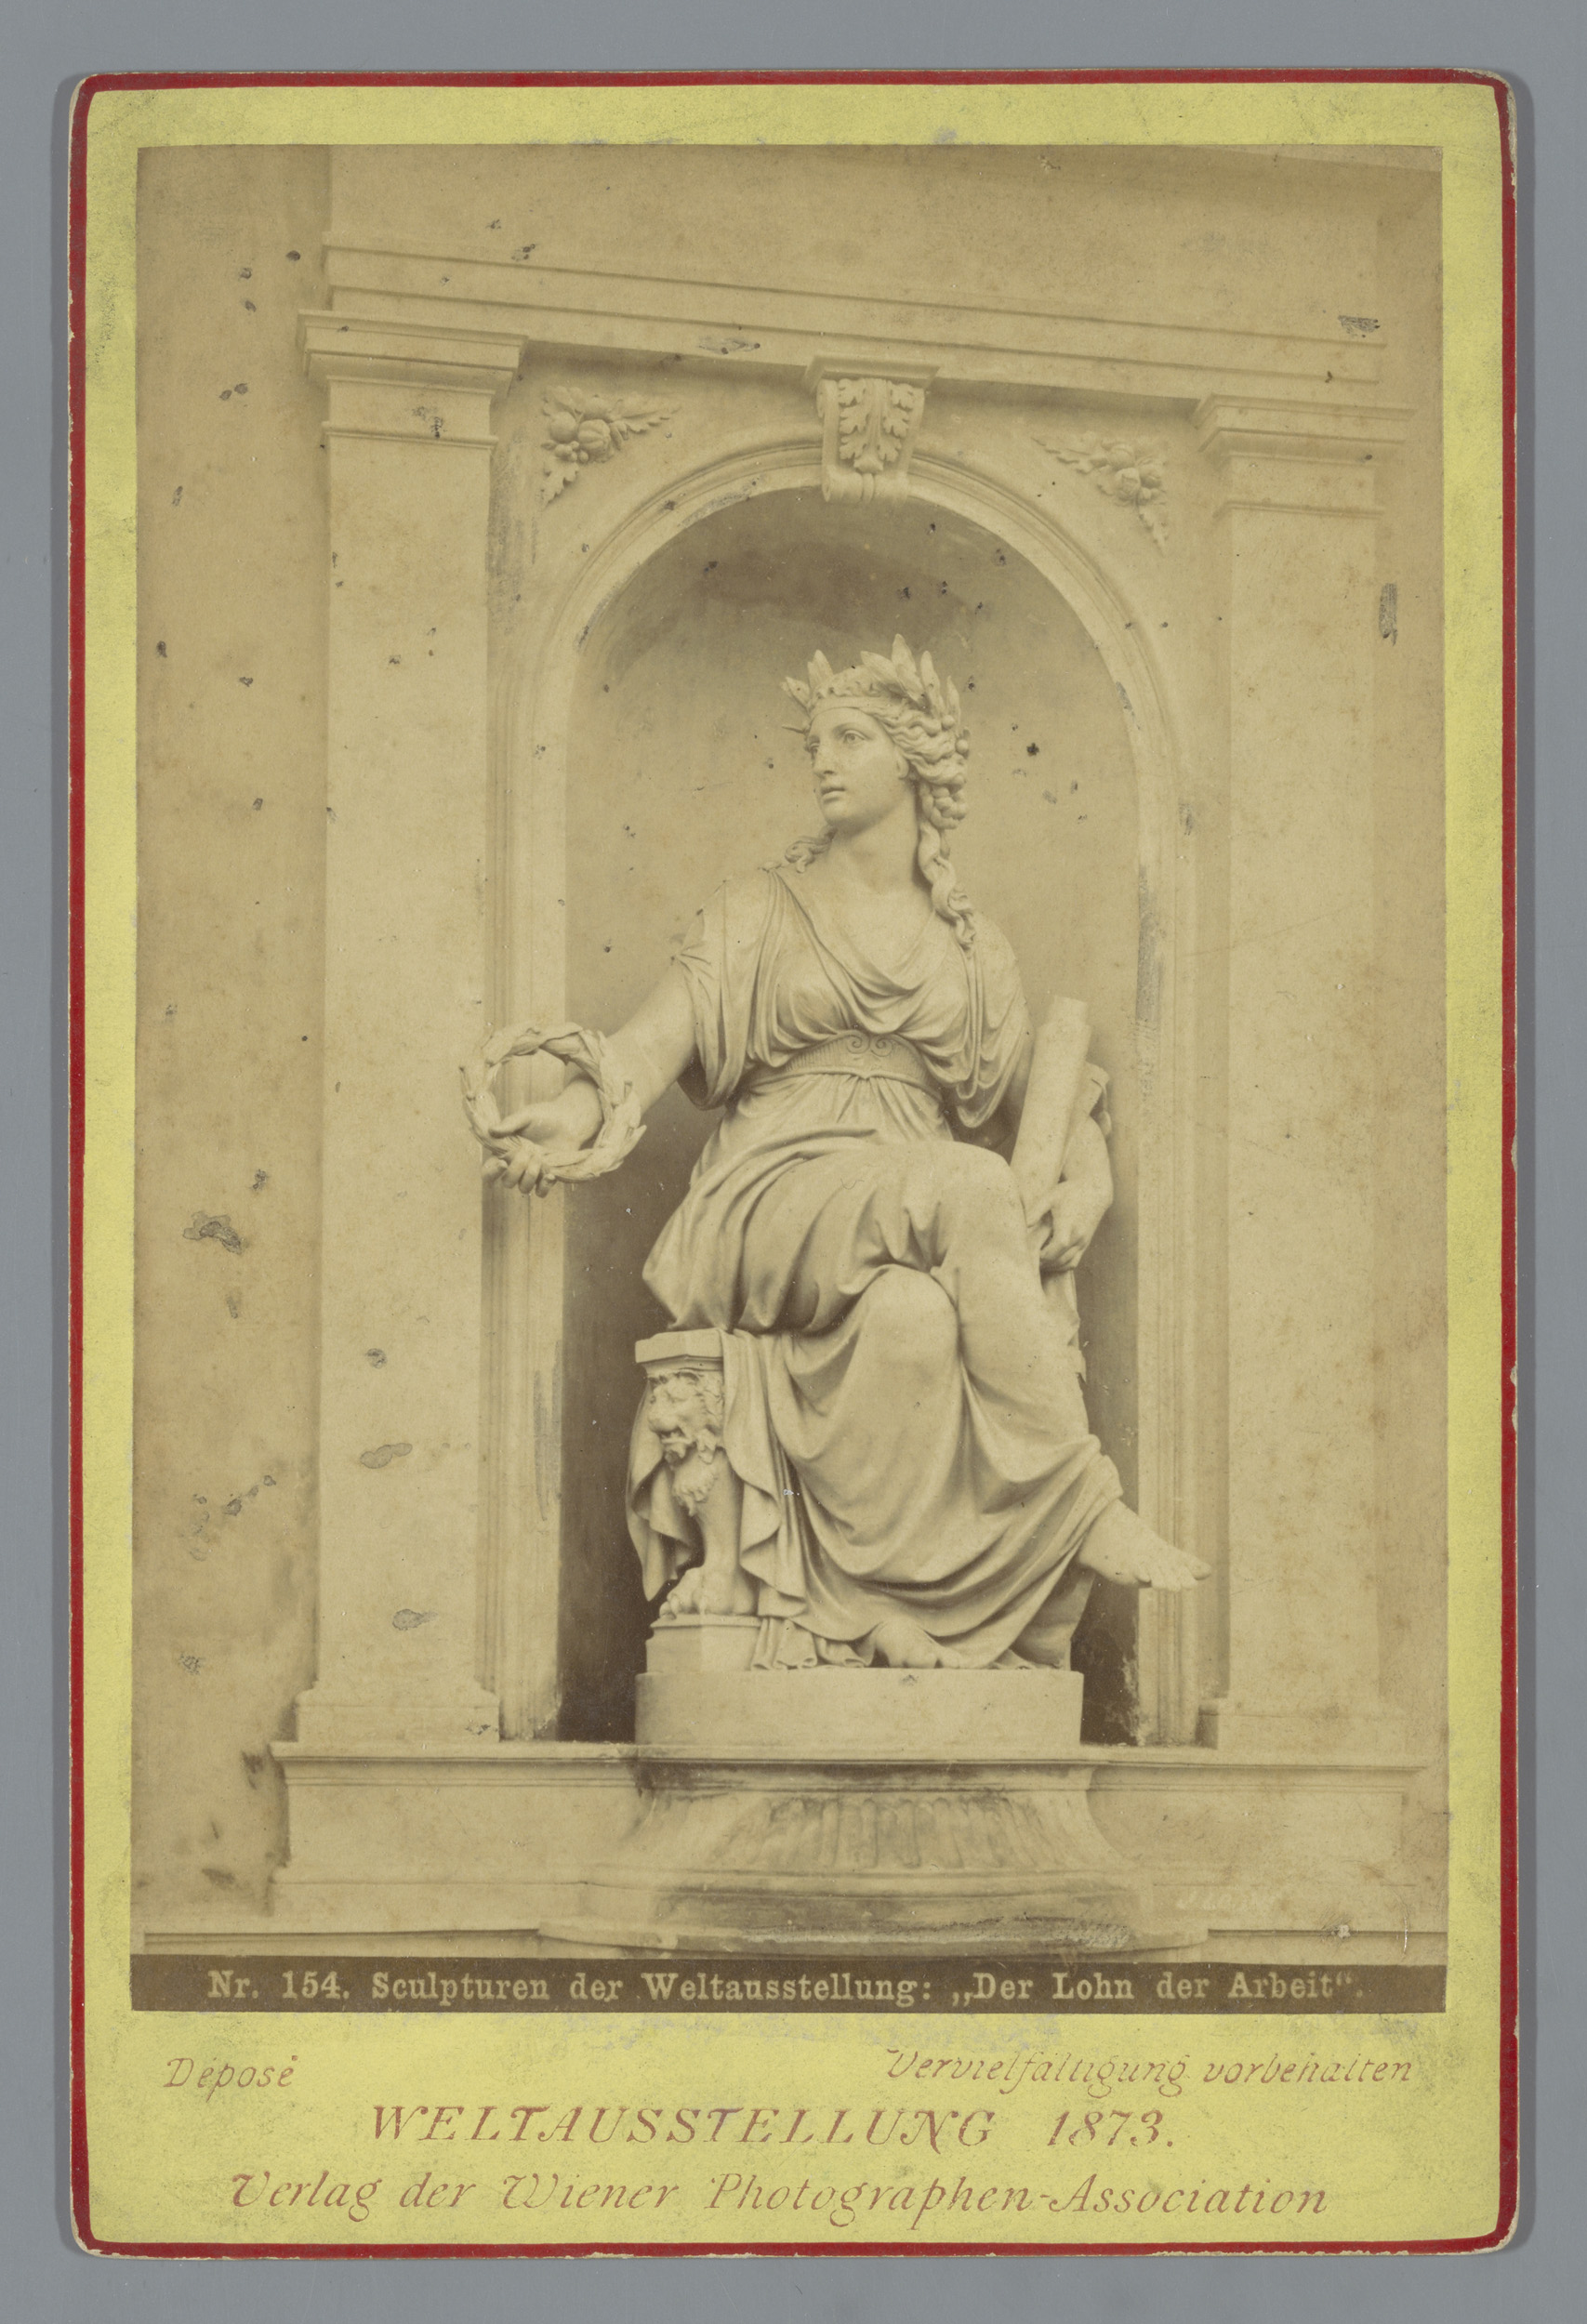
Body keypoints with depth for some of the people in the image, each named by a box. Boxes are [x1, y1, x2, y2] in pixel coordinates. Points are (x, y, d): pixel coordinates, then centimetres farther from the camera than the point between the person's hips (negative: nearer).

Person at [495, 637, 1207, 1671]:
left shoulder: (972, 947, 20)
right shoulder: (764, 908, 14)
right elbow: (665, 1033, 0)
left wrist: (1089, 1175, -4)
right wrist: (584, 1104, -21)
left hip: (921, 1218, 3)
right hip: (775, 1201, -3)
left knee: (916, 1314, -36)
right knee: (971, 1187, -34)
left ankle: (892, 1601, -33)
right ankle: (1086, 1506, -32)